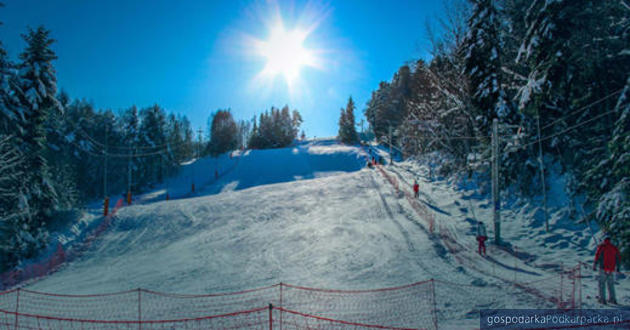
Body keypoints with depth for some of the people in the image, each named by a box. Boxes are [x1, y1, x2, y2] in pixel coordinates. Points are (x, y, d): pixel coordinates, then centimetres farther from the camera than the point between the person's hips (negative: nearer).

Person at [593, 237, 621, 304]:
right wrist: (618, 267, 23)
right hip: (611, 269, 4)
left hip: (603, 268, -4)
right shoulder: (614, 248, 10)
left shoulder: (601, 246, -2)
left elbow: (597, 256, -8)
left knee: (602, 283, 1)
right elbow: (618, 258, 13)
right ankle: (612, 299, 12)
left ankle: (602, 299, -3)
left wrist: (594, 266, -4)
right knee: (611, 284, 14)